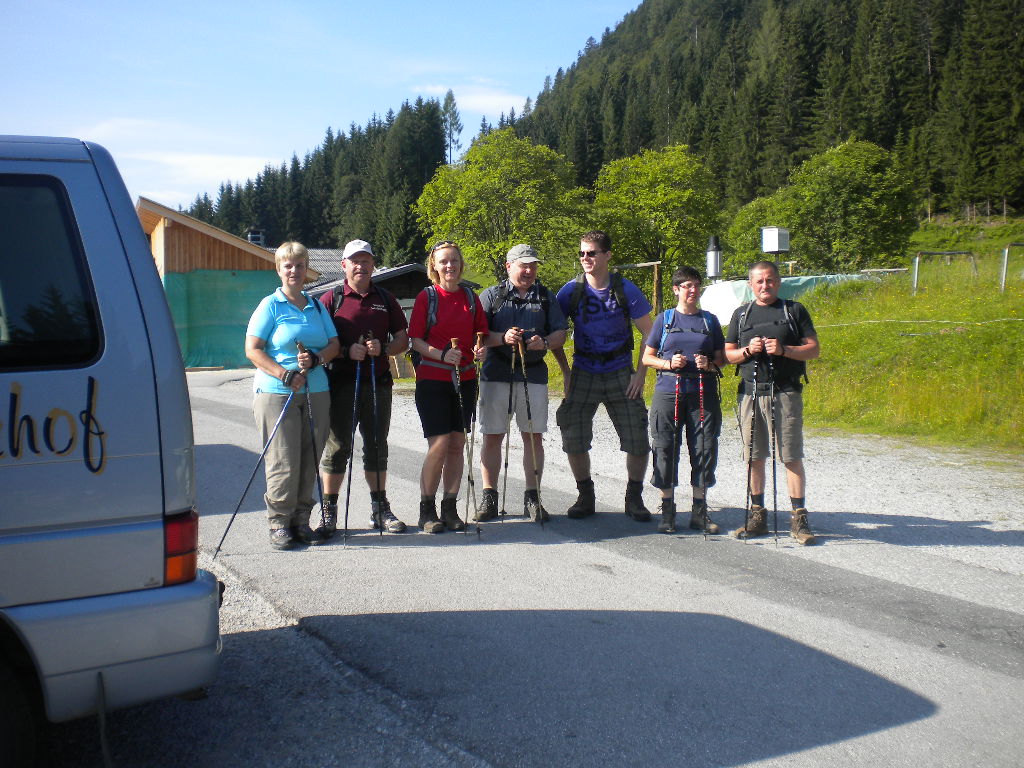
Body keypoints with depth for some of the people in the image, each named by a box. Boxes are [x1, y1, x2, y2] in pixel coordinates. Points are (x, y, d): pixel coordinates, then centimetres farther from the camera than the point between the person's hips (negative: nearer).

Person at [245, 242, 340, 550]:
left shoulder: (317, 306, 15)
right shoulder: (270, 305, 1)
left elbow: (334, 344, 12)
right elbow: (252, 350, -5)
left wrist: (316, 358, -10)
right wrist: (285, 374, -17)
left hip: (316, 392, 5)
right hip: (276, 394, -4)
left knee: (309, 461, 6)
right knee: (284, 463, -6)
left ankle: (301, 521, 16)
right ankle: (279, 523, 6)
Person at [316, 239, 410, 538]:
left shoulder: (386, 299, 12)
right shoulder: (331, 299, 3)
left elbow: (403, 339, 12)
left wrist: (383, 348, -8)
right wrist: (346, 352, -17)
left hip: (378, 382, 3)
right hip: (341, 382, -3)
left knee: (377, 447, 11)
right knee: (337, 446, 0)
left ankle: (380, 509, 21)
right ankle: (329, 511, 9)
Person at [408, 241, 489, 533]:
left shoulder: (471, 298, 9)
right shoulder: (427, 296, -1)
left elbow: (480, 333, 17)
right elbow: (415, 340, -5)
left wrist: (480, 350, -5)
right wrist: (442, 354, -20)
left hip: (464, 380, 4)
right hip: (432, 379, -4)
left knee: (457, 444, 6)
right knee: (439, 444, -9)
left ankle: (450, 509, 15)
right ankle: (427, 509, 5)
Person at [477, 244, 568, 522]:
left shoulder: (546, 297, 13)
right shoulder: (491, 295, 6)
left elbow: (561, 333, 10)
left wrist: (545, 342, -12)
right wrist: (502, 338, -19)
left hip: (534, 374, 2)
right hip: (496, 374, -1)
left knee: (534, 436, 3)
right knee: (492, 436, 1)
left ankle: (532, 498, 12)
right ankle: (489, 498, 9)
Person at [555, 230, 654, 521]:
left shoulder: (626, 290, -6)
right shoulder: (571, 290, -3)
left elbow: (649, 334, 0)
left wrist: (640, 374, -7)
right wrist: (566, 372, 1)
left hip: (620, 374, -1)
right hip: (583, 373, 1)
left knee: (638, 440, -5)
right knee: (573, 439, -4)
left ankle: (634, 498, 15)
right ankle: (585, 496, 16)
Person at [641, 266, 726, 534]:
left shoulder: (710, 320, 13)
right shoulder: (665, 319, 9)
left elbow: (722, 358, 15)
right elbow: (647, 357, 9)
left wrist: (710, 365, -7)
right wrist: (669, 363, -9)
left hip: (703, 392, 1)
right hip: (669, 390, -1)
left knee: (705, 449, 0)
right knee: (666, 448, -1)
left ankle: (699, 512, 11)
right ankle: (667, 510, 10)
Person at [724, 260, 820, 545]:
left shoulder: (794, 310, 7)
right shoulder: (741, 314, 14)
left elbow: (813, 349, 3)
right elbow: (728, 354, 14)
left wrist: (783, 350, -13)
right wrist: (747, 351, -7)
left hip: (786, 393, -3)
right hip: (751, 393, 3)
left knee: (792, 456, -4)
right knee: (754, 457, 6)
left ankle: (799, 517, 2)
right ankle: (757, 515, 15)